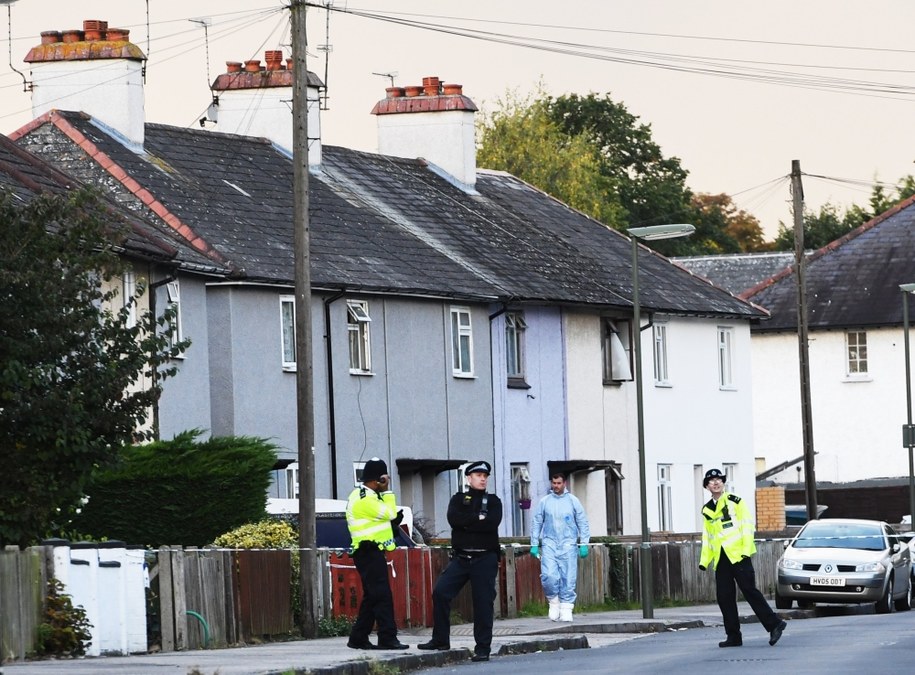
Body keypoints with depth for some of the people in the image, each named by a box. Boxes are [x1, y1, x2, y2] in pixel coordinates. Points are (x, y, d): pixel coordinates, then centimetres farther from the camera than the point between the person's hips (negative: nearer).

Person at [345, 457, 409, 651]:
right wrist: (387, 491, -9)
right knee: (382, 596, -12)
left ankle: (358, 638, 16)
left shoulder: (362, 496, 17)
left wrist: (394, 518, 6)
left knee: (372, 597, 13)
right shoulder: (365, 499, -16)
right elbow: (389, 513, -17)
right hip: (370, 553, -11)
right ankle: (388, 638, -15)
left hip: (369, 553, 11)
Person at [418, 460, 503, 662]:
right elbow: (454, 519, -10)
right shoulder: (458, 500, 12)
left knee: (483, 602, -4)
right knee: (440, 593, -10)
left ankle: (483, 648, 3)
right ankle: (440, 640, 0)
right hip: (461, 557, 2)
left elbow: (493, 522, -13)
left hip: (485, 559, -2)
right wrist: (478, 519, -10)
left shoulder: (493, 501, 8)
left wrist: (467, 522, -10)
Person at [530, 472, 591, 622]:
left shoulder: (572, 501, 5)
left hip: (568, 544, 0)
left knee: (568, 579, -4)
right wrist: (534, 545, 6)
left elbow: (583, 523, 6)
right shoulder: (544, 501, 7)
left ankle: (566, 609, 3)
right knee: (548, 575, -15)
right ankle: (554, 602, 7)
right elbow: (536, 523, 10)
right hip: (549, 543, 0)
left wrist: (584, 544, 0)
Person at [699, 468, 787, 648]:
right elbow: (707, 538, 21)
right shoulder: (706, 510, 17)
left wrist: (746, 548, -12)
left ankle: (774, 625, -6)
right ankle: (733, 636, 6)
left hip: (738, 555, -6)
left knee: (750, 591, -11)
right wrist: (704, 561, 13)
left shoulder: (735, 502, 2)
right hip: (721, 559, 6)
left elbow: (747, 525, -3)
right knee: (724, 597, 2)